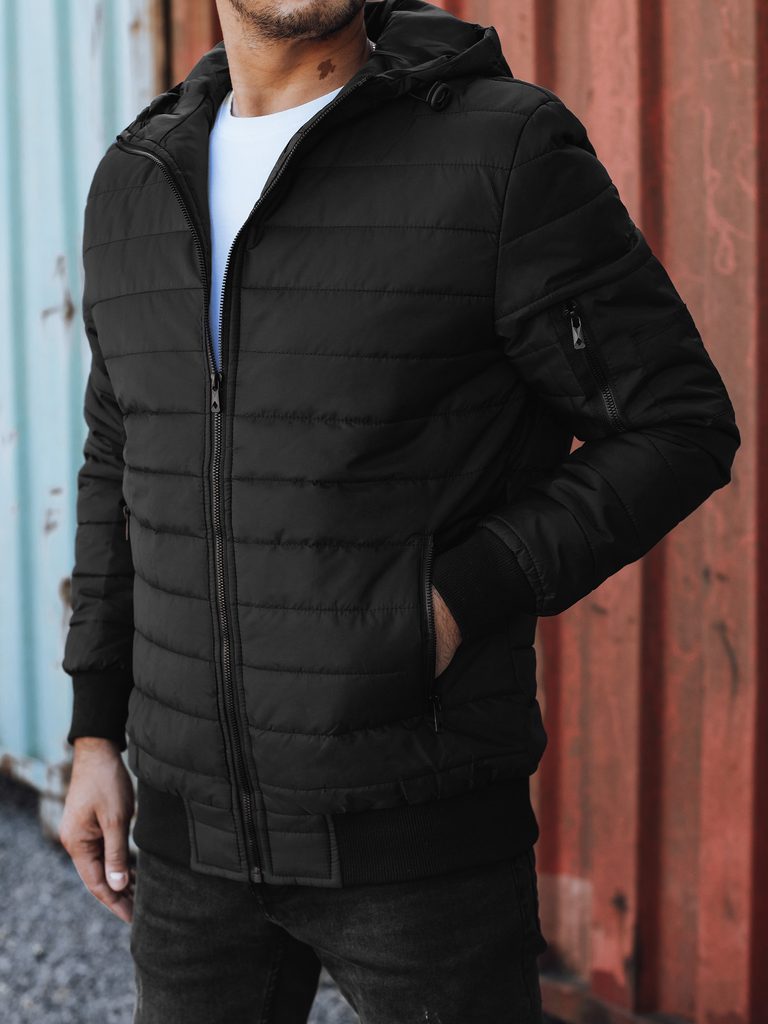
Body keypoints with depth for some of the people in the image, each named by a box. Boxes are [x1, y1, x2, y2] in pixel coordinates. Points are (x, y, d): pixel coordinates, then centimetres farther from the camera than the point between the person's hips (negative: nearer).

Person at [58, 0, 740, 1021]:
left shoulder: (508, 149, -12)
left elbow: (680, 427, -9)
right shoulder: (136, 181, 5)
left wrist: (460, 602, -18)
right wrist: (95, 734, 11)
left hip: (423, 826, -5)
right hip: (196, 819, 5)